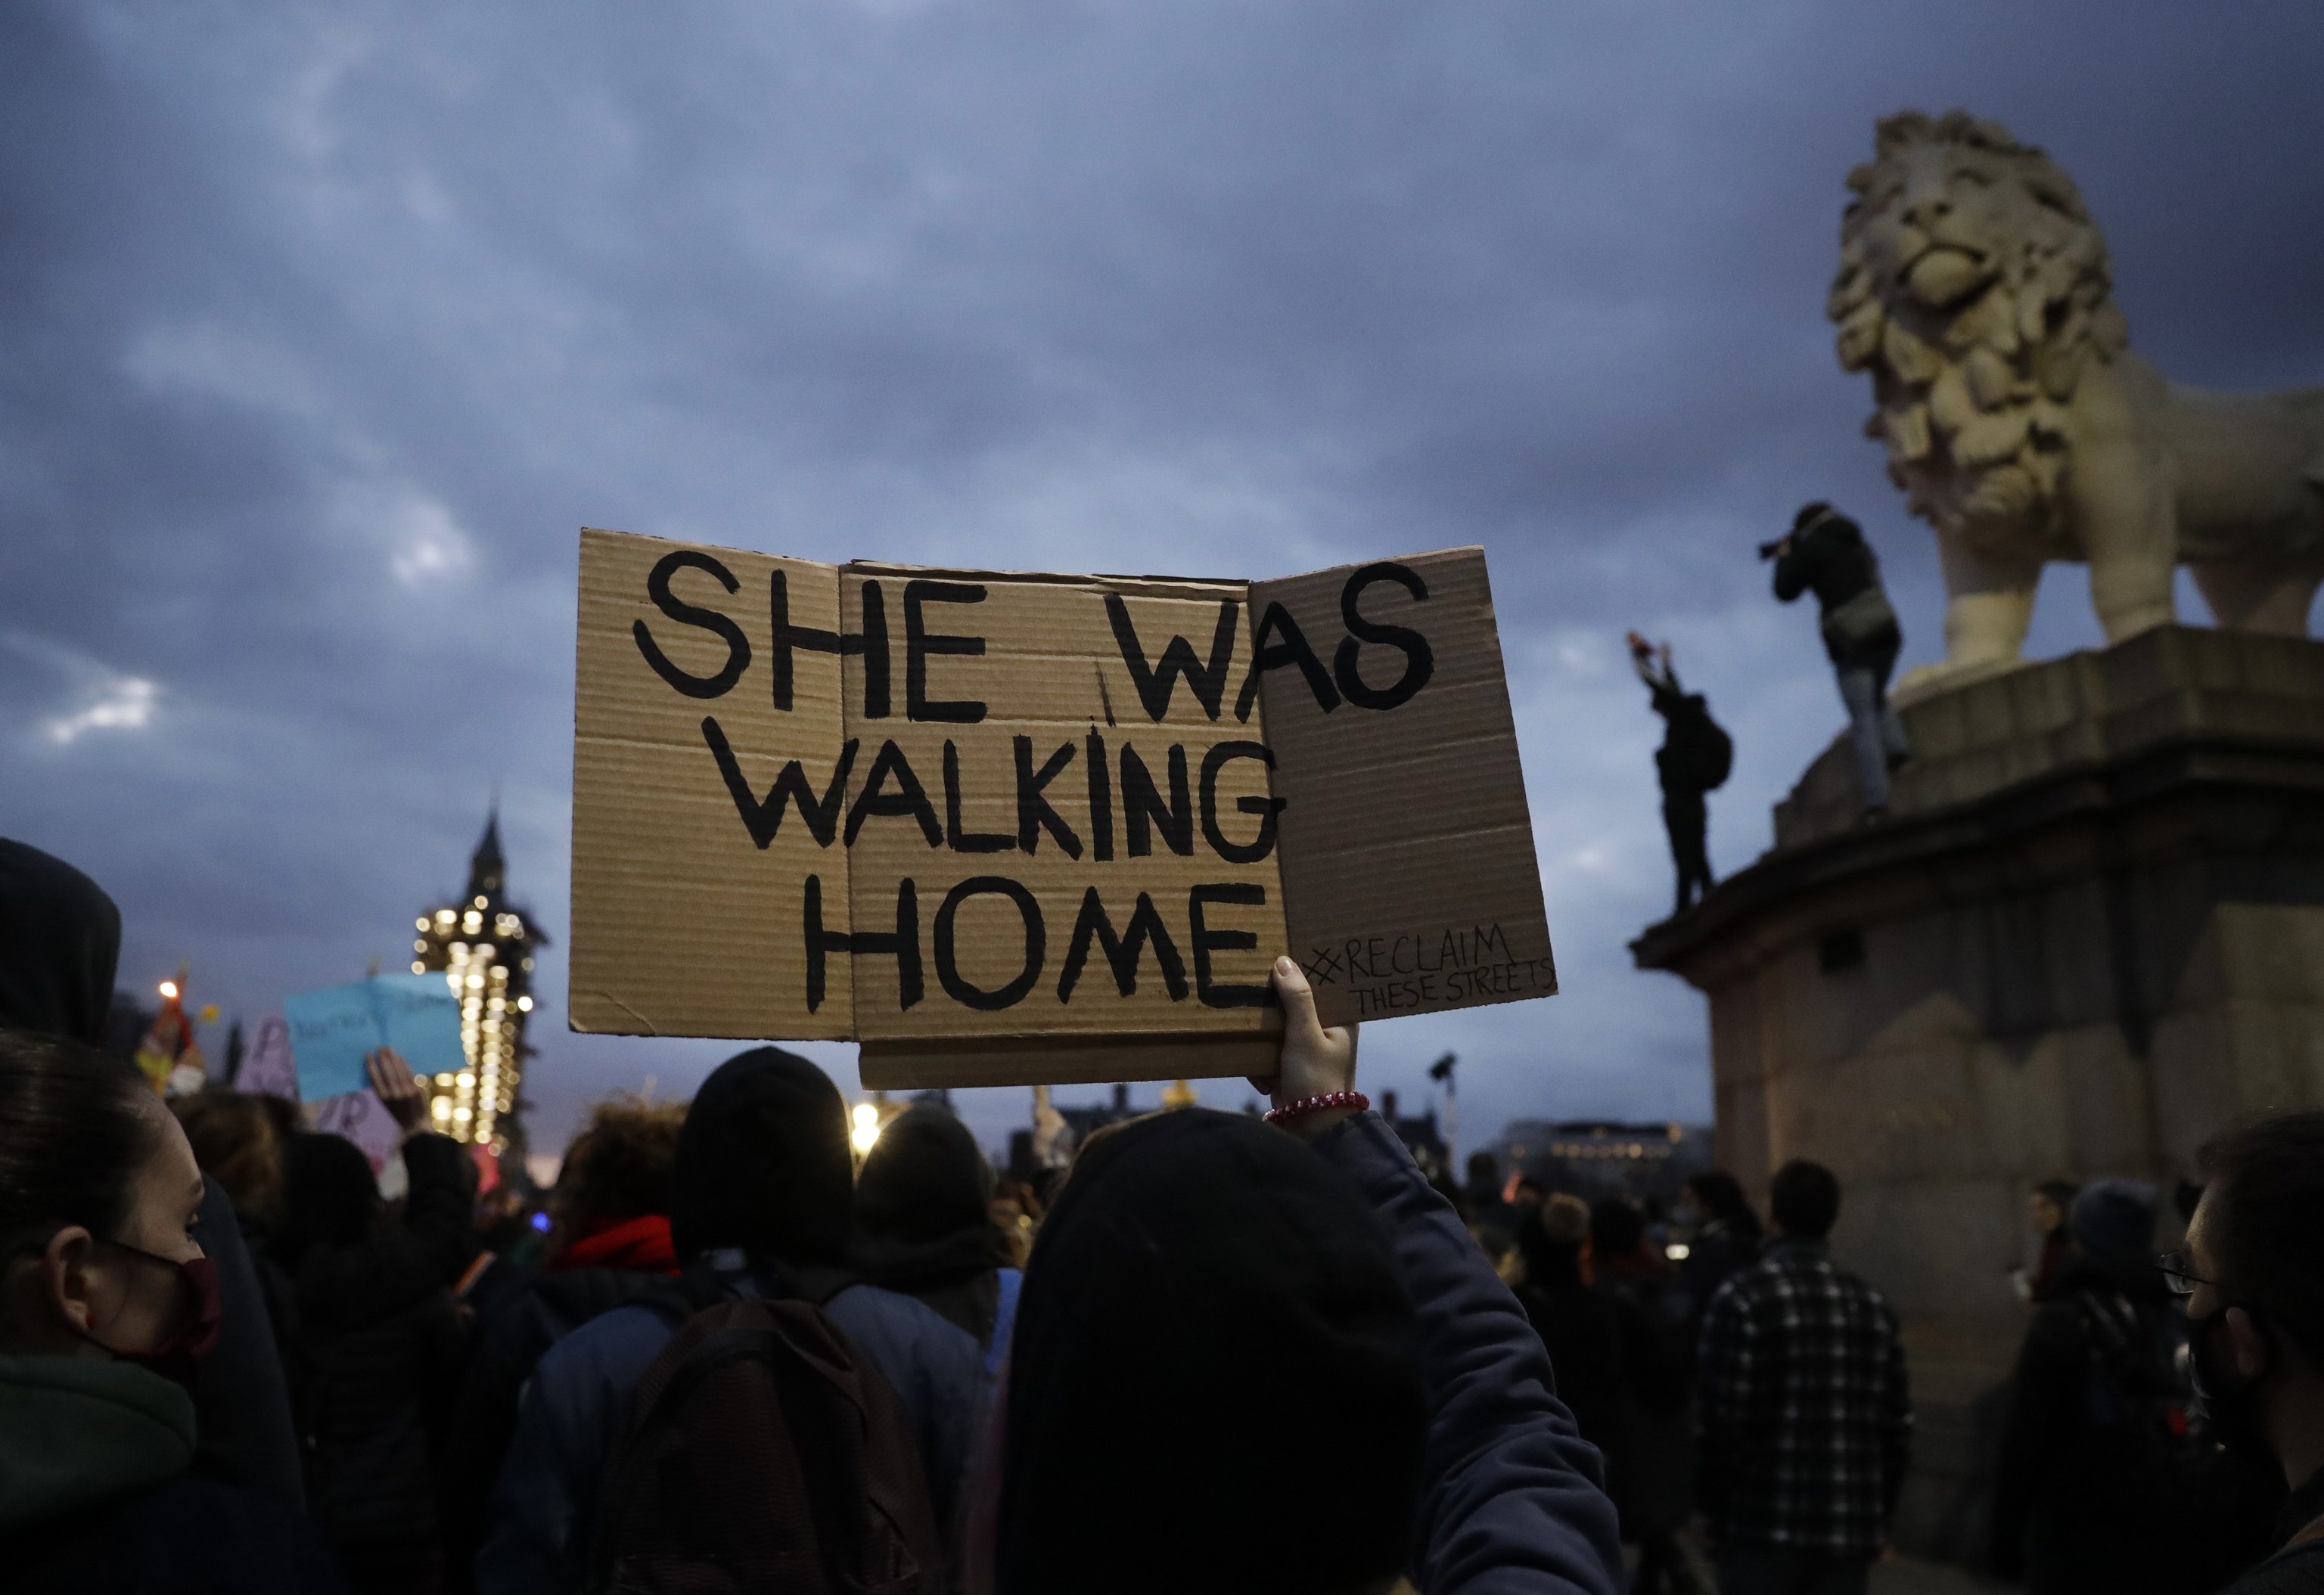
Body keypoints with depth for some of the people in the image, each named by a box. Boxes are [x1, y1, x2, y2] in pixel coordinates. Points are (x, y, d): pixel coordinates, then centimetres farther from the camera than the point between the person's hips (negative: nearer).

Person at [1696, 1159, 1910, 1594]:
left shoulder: (1744, 1296, -10)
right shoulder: (1871, 1304, 6)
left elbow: (1720, 1421, -12)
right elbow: (1896, 1425, 9)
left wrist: (1714, 1509, 1)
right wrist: (1879, 1514, 20)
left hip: (1763, 1527, -4)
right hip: (1851, 1531, 5)